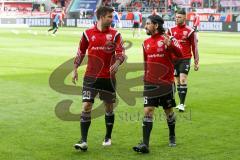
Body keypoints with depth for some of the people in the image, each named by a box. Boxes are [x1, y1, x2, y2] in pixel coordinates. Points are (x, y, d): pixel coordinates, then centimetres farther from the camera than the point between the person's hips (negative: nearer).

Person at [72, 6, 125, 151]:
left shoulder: (115, 34, 0)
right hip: (91, 77, 0)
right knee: (86, 107, -9)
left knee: (109, 108, 11)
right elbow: (81, 52, 12)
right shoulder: (88, 33, 2)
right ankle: (83, 141, -8)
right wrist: (75, 69, 9)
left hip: (108, 77, 1)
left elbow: (121, 52, -8)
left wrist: (117, 63, -28)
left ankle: (108, 138, 28)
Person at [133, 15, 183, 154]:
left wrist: (170, 44, -34)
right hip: (150, 83, 4)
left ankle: (172, 137, 34)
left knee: (169, 111, 11)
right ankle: (145, 144, -11)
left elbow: (180, 53, -19)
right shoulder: (146, 43, 9)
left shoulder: (167, 39, -7)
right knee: (148, 112, -7)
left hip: (166, 82, -4)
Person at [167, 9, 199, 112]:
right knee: (177, 81, 9)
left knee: (183, 80, -14)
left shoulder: (190, 31, -3)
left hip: (185, 59, -4)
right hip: (174, 59, 4)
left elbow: (194, 47, 1)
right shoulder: (171, 30, 6)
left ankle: (182, 104, -13)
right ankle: (181, 102, 20)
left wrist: (196, 62, 1)